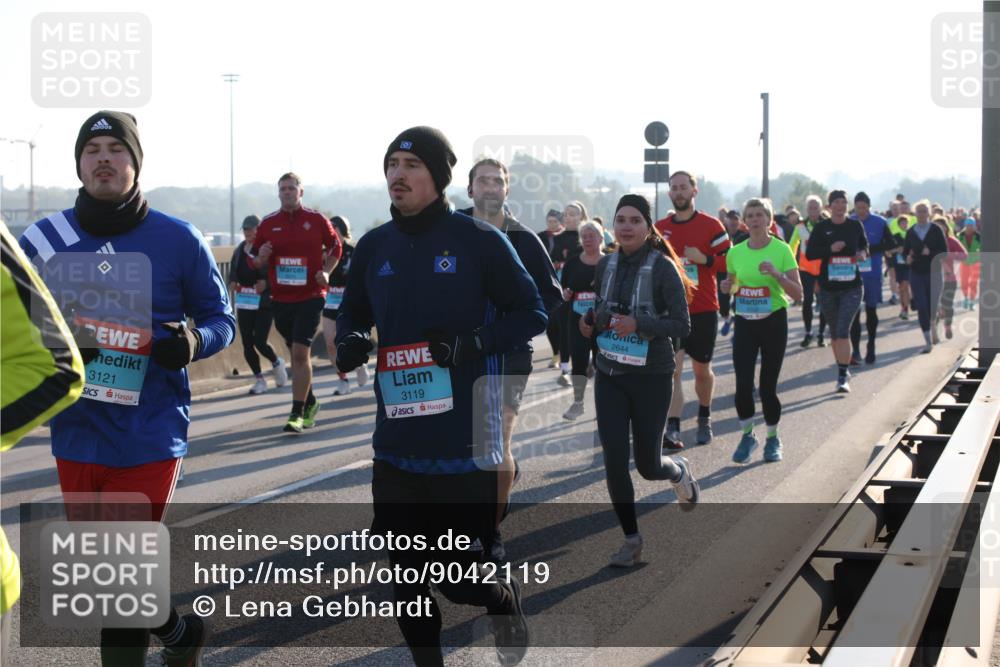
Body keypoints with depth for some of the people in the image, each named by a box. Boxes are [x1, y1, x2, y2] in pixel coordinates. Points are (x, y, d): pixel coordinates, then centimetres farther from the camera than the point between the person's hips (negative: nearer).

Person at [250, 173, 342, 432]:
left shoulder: (316, 219, -1)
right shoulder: (268, 223, 5)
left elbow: (335, 247, 12)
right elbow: (254, 259, 11)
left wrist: (326, 272, -3)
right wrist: (261, 258, -12)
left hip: (311, 297, -4)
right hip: (280, 299, 4)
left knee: (300, 353, -12)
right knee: (296, 353, 14)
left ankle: (297, 413, -11)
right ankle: (309, 403, 33)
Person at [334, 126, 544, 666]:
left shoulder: (479, 241, -6)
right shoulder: (374, 247, 7)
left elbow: (531, 313, -2)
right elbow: (352, 314, 19)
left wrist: (473, 343, -18)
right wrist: (350, 342, -4)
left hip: (463, 444, -4)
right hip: (396, 444, 5)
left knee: (461, 579, 0)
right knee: (406, 577, 10)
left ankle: (504, 598, 35)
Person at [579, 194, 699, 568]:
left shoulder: (663, 268, -12)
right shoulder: (606, 265, 3)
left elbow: (682, 326, -15)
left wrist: (638, 323, -27)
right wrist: (592, 320, -2)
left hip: (651, 377, -4)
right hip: (609, 375, 4)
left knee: (648, 464, 5)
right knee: (614, 461, -4)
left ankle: (679, 472, 42)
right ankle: (631, 540, 10)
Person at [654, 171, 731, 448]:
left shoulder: (711, 225, -2)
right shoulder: (660, 228, 7)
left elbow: (730, 261, -5)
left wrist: (703, 259, -20)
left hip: (704, 310, -1)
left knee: (702, 370, 13)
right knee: (672, 368, -12)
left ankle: (704, 418, 35)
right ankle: (672, 429, -17)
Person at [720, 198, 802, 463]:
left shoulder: (781, 250, -6)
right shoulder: (735, 253, 4)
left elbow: (798, 293, -8)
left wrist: (778, 275, -24)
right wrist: (728, 286, -4)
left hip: (773, 322, -2)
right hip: (744, 323, 2)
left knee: (768, 386, 1)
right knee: (743, 384, -8)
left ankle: (772, 440, 20)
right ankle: (747, 436, 14)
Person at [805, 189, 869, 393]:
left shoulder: (856, 226, 2)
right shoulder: (821, 228, 0)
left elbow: (864, 245, 18)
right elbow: (809, 254, -2)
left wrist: (863, 253, -5)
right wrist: (830, 249, -17)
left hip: (851, 287, -2)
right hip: (828, 288, 2)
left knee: (843, 331, -14)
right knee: (834, 333, 13)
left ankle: (843, 377, -14)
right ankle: (843, 370, 30)